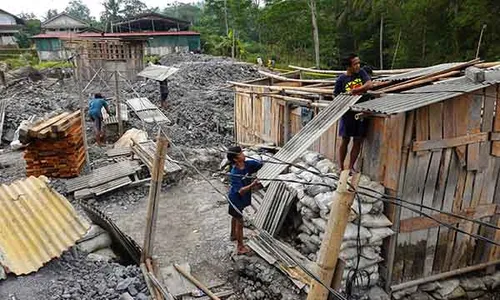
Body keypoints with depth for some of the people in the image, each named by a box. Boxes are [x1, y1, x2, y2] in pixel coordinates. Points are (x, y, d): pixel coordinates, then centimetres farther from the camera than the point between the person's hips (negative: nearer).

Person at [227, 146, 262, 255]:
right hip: (236, 200, -8)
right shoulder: (234, 174, -34)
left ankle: (233, 235, 53)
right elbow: (241, 191, -40)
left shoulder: (248, 164, -15)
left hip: (240, 199, 8)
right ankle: (240, 247, 18)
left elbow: (261, 164, -9)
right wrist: (252, 185, -53)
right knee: (239, 222, 3)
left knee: (236, 217, 29)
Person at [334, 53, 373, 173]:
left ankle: (351, 167, 17)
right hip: (348, 113, -3)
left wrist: (353, 90, -15)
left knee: (358, 141, 5)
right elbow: (336, 96, 2)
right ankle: (341, 167, 14)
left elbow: (369, 85, -10)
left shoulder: (361, 73, 4)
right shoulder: (341, 79, -4)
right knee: (345, 140, 2)